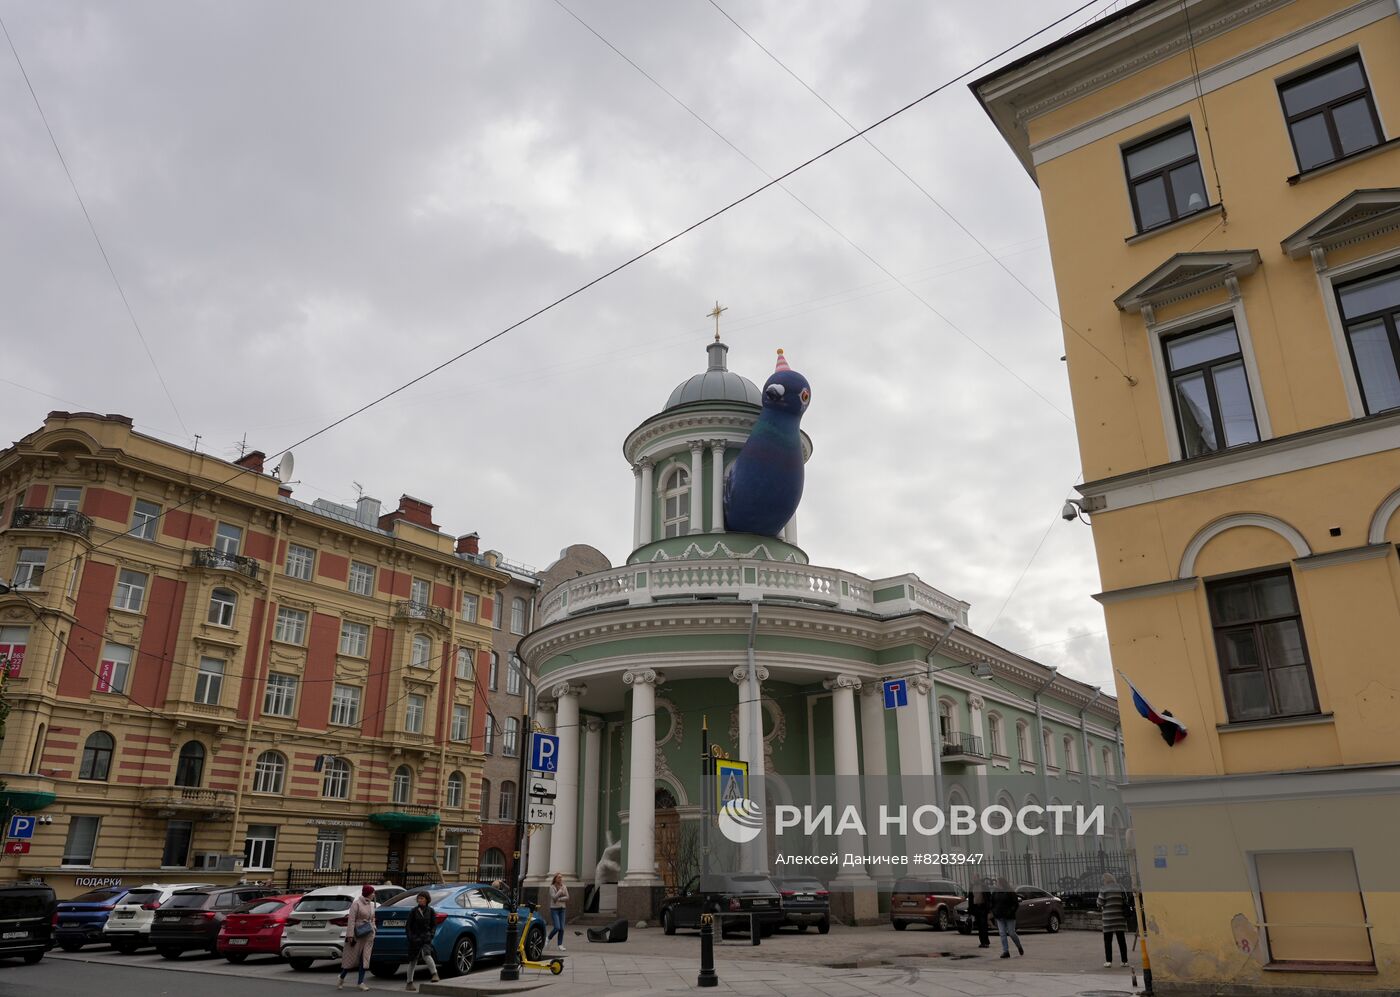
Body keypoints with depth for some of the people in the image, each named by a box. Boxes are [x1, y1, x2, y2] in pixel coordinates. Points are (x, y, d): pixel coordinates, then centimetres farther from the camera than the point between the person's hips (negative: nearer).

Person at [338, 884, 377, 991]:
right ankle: (341, 980, 20)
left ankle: (361, 982, 4)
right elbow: (351, 920, -14)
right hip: (357, 934, -6)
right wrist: (350, 935, -20)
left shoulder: (371, 905, 12)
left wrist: (373, 934, 13)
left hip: (368, 935, 6)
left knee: (364, 958, 2)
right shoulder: (356, 904, -9)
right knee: (351, 957, 3)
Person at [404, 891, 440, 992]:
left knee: (426, 954, -26)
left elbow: (434, 925, 8)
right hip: (415, 938, 1)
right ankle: (410, 983, 19)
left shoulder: (431, 911, 3)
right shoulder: (413, 911, 0)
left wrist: (431, 934, -7)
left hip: (426, 937, 0)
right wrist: (411, 937, -10)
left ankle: (435, 974, -25)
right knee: (413, 961, 7)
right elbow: (409, 926, 1)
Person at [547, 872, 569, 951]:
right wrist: (560, 891, -18)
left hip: (562, 909, 4)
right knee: (557, 927, -14)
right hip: (554, 909, -4)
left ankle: (560, 945, 6)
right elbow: (554, 897, -17)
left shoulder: (564, 887, 6)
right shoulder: (552, 887, -6)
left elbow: (567, 897, -2)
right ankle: (548, 938, 12)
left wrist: (559, 899, -13)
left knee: (562, 928, -1)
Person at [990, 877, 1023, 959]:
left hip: (1009, 916, -4)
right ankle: (1006, 952, 0)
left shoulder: (1010, 892, -9)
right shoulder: (995, 892, 6)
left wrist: (1010, 912, -16)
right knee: (1002, 934, -3)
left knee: (1011, 933, -1)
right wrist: (993, 912, 1)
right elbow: (992, 903, 15)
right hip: (999, 917, 4)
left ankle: (1019, 947, 26)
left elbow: (1016, 904, -8)